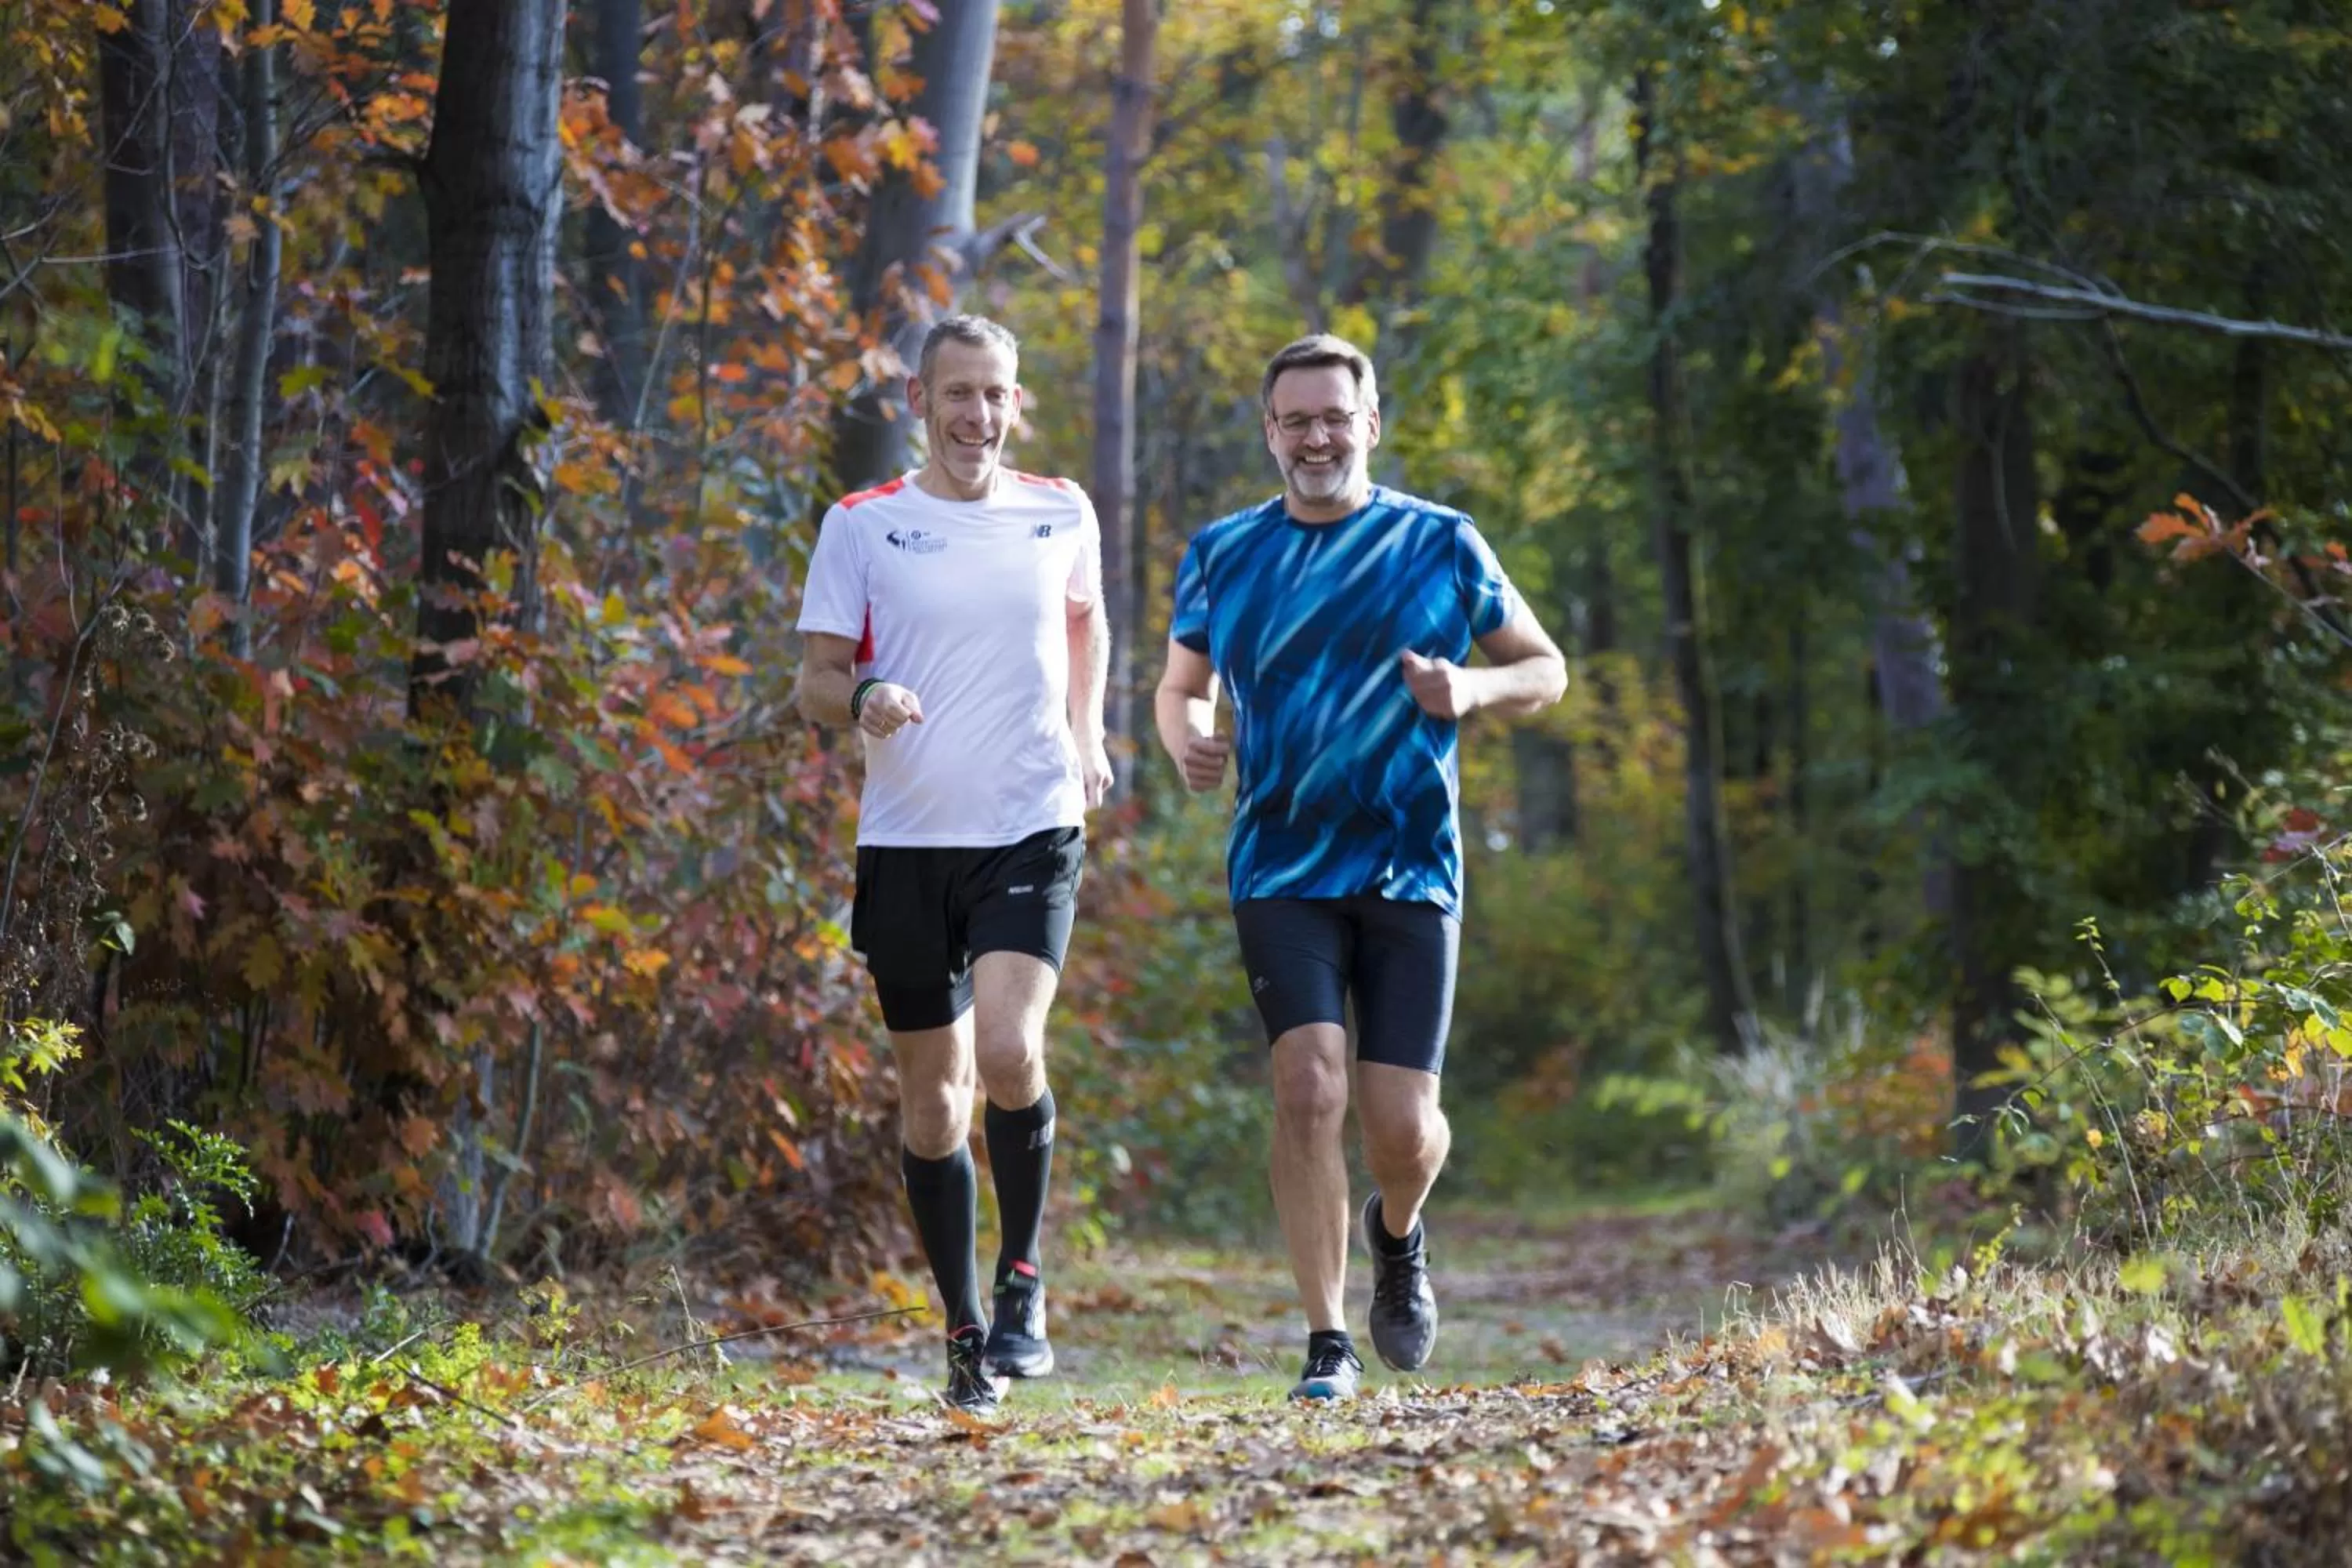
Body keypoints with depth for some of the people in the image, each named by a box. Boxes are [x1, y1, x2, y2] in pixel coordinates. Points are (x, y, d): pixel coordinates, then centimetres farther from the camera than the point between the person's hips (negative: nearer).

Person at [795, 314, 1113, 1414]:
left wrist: (1086, 734, 17)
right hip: (906, 839, 1)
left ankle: (1023, 1280, 0)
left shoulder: (1061, 514, 7)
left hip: (1032, 831, -1)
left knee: (1008, 1054, -21)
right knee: (931, 1098, 6)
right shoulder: (861, 526, 2)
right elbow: (813, 680, 2)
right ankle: (964, 1332, 20)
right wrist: (863, 698, -18)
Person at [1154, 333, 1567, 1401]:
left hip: (1411, 871, 0)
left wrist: (1471, 688, -10)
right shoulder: (1221, 554, 7)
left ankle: (1399, 1234, 34)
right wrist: (1187, 738, -4)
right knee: (1309, 1088, -16)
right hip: (1281, 869, 0)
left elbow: (1545, 668, 11)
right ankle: (1326, 1345, -6)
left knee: (1401, 1126, -3)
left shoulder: (1440, 544, 3)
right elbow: (1181, 686, 19)